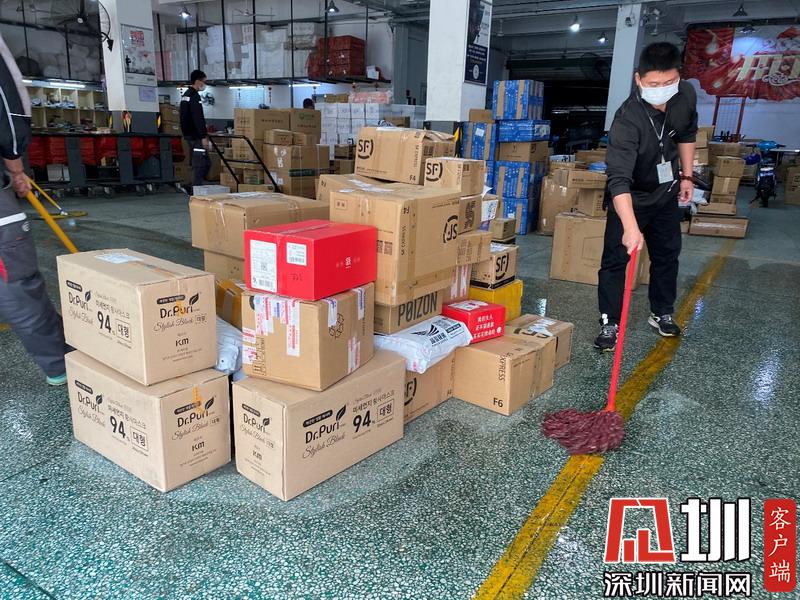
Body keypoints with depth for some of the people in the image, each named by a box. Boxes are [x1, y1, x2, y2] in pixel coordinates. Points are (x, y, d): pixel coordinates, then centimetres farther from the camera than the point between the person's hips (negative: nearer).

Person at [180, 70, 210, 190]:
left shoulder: (185, 95, 20)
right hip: (196, 136, -10)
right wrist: (204, 137, -22)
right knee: (199, 164, -8)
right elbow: (198, 119, -21)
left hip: (188, 134, 10)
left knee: (206, 162, 13)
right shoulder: (194, 96, -13)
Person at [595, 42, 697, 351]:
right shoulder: (628, 120, -34)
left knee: (667, 255, 14)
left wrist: (686, 176, 8)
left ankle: (662, 313, 31)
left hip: (666, 193, 6)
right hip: (630, 198, -6)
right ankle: (610, 323, 0)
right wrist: (630, 227, -54)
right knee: (615, 259, -10)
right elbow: (619, 179, -44)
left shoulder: (686, 96, -14)